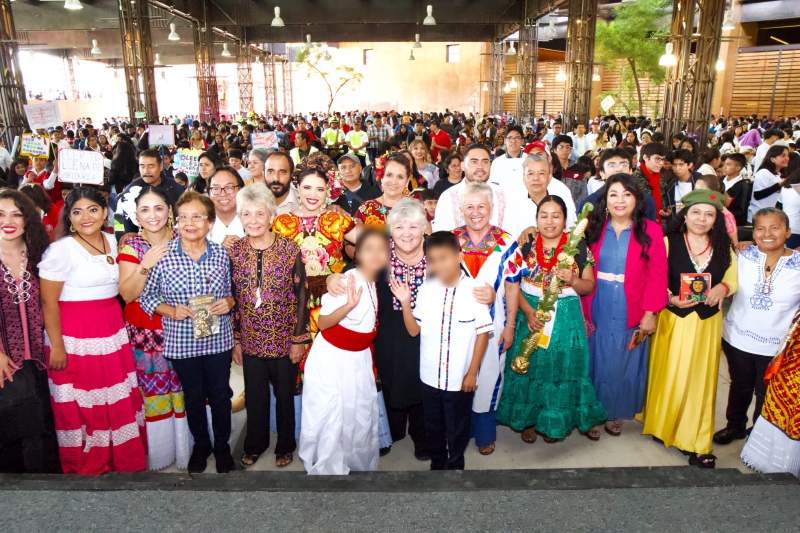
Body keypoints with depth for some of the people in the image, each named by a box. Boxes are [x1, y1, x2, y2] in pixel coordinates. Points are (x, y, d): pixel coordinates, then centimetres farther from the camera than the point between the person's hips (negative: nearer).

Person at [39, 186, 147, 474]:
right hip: (75, 338, -5)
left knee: (119, 402, 13)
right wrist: (56, 347, -12)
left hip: (113, 333, 6)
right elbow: (48, 302, -11)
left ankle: (125, 462, 31)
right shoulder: (61, 249, -12)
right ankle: (87, 468, 27)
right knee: (82, 407, 8)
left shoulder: (112, 241, 6)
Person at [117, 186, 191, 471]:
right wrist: (145, 264, -22)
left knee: (182, 389, 6)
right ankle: (155, 454, 25)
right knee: (150, 391, 4)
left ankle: (184, 449, 26)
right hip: (144, 333, -1)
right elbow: (127, 294, -11)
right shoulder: (131, 245, -3)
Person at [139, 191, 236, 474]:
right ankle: (201, 444, 41)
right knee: (193, 396, 17)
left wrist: (229, 301, -12)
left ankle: (222, 446, 37)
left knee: (220, 395, 14)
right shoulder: (162, 255, -10)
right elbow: (146, 296, -1)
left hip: (219, 339, 1)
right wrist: (170, 310, -16)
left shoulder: (222, 254, -4)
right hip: (181, 342, -1)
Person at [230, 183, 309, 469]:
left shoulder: (290, 249, -11)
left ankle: (285, 446, 36)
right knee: (254, 395, 16)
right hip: (250, 340, 2)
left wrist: (299, 338, -7)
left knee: (285, 394, 14)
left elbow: (300, 295, -7)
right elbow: (232, 298, 4)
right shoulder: (235, 250, -3)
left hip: (284, 339, -2)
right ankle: (255, 444, 39)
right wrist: (235, 339, 5)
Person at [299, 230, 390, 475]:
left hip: (360, 358, 7)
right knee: (329, 420, 2)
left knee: (362, 417, 18)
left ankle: (361, 465, 38)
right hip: (331, 358, -6)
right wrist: (350, 305, -35)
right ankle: (327, 469, 21)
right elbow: (322, 323, -21)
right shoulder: (346, 281, -23)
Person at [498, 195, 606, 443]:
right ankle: (529, 419, 28)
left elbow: (589, 286, 1)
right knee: (530, 365, 8)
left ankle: (555, 422, 29)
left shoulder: (578, 247, -3)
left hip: (566, 317, 0)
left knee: (562, 364, 7)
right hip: (530, 314, 0)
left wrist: (572, 279, -21)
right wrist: (528, 311, -16)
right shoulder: (526, 244, -3)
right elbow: (512, 283, -3)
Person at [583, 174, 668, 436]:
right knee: (596, 362, 13)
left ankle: (615, 412, 33)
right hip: (596, 311, 1)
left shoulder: (650, 231, -5)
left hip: (631, 314, -1)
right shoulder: (594, 228, 0)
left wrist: (650, 313, -12)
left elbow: (657, 275, -7)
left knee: (623, 364, 12)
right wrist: (582, 310, -7)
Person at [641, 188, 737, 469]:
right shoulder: (668, 242, -8)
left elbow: (732, 281, 8)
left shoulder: (724, 247, 2)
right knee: (669, 377, 8)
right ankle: (662, 426, 30)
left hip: (707, 322, 3)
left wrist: (722, 288, -14)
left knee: (700, 380, 9)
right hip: (673, 319, -3)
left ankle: (695, 440, 22)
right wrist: (672, 299, -24)